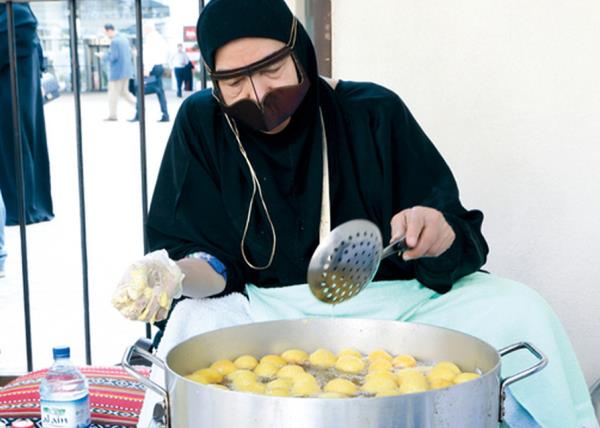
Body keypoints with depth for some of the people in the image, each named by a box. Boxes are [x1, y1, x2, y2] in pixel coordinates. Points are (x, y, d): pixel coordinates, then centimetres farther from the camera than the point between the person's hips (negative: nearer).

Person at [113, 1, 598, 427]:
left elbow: (464, 238, -6)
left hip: (392, 302, 1)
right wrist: (177, 275, -26)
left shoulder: (375, 113, -5)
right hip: (267, 310, -1)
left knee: (519, 312, -18)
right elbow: (204, 257, -3)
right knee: (192, 326, -33)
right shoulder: (201, 125, -4)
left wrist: (439, 234, -30)